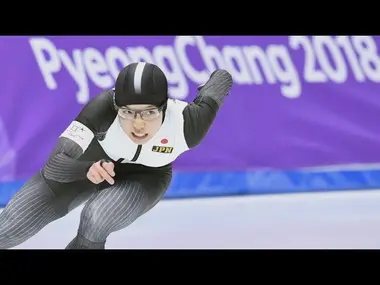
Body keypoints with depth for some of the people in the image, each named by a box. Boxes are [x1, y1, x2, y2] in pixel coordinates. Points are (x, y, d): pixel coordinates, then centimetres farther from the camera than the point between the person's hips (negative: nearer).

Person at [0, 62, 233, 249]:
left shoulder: (185, 123, -35)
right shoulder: (103, 109, -40)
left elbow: (222, 79, -15)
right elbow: (55, 165, -40)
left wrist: (221, 80, 8)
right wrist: (89, 168, -59)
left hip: (144, 176, 0)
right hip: (87, 164, 0)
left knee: (96, 220, -32)